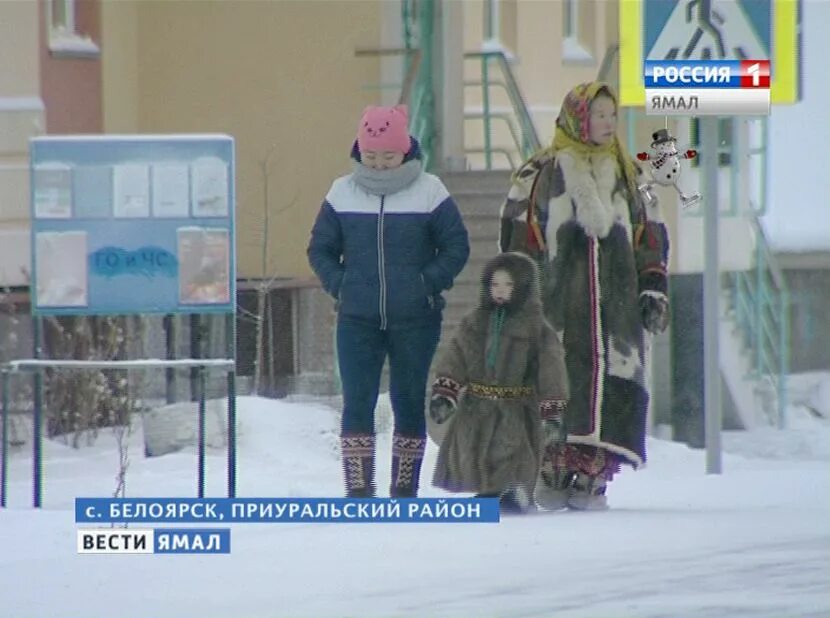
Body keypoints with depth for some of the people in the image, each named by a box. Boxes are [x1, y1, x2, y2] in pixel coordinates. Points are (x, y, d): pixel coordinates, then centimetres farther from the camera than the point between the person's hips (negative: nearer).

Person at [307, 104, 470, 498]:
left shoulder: (429, 192, -1)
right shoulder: (343, 193, 4)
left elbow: (456, 247, 2)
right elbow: (320, 249, 11)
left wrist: (428, 284, -9)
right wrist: (339, 285, -3)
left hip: (415, 320, -1)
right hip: (357, 319, 1)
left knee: (409, 403, 6)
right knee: (357, 403, -7)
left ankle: (405, 489, 15)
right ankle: (358, 490, -6)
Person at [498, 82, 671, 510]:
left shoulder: (629, 177, 18)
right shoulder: (539, 175, 6)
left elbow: (650, 238, 21)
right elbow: (518, 236, 5)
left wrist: (654, 290, 12)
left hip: (618, 305, 3)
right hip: (559, 304, -3)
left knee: (617, 390, -7)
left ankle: (592, 477, -5)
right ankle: (553, 474, -6)